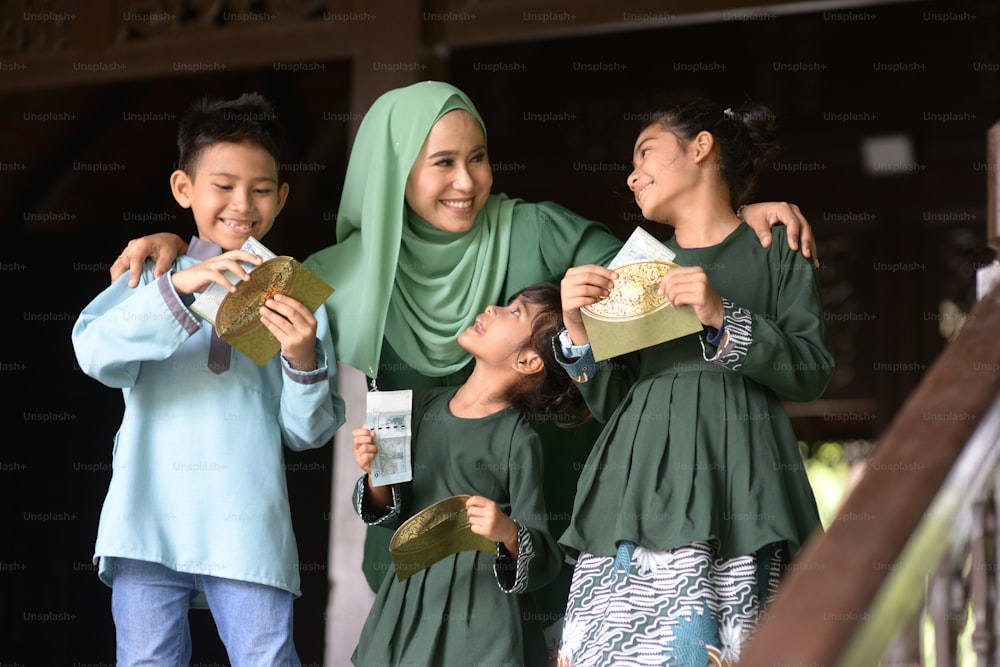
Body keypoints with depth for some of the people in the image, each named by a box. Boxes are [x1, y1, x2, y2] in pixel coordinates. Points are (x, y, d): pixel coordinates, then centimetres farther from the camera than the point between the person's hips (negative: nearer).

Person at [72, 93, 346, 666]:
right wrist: (178, 290, -22)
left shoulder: (295, 296, 9)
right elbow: (96, 354, -10)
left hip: (250, 532, 0)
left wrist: (303, 360, -13)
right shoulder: (153, 276, 9)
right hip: (149, 525, 1)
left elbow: (308, 432, 6)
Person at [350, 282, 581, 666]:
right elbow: (393, 514, 11)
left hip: (479, 610, -5)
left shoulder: (519, 442, -12)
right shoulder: (426, 407, 3)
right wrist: (375, 473, -9)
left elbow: (542, 561, -12)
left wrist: (507, 532, -31)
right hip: (408, 602, 5)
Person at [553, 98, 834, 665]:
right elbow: (611, 402, 17)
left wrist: (723, 319, -9)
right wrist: (578, 332, 1)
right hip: (641, 482, 4)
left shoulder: (776, 251, 12)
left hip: (735, 477, -3)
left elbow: (814, 372, 1)